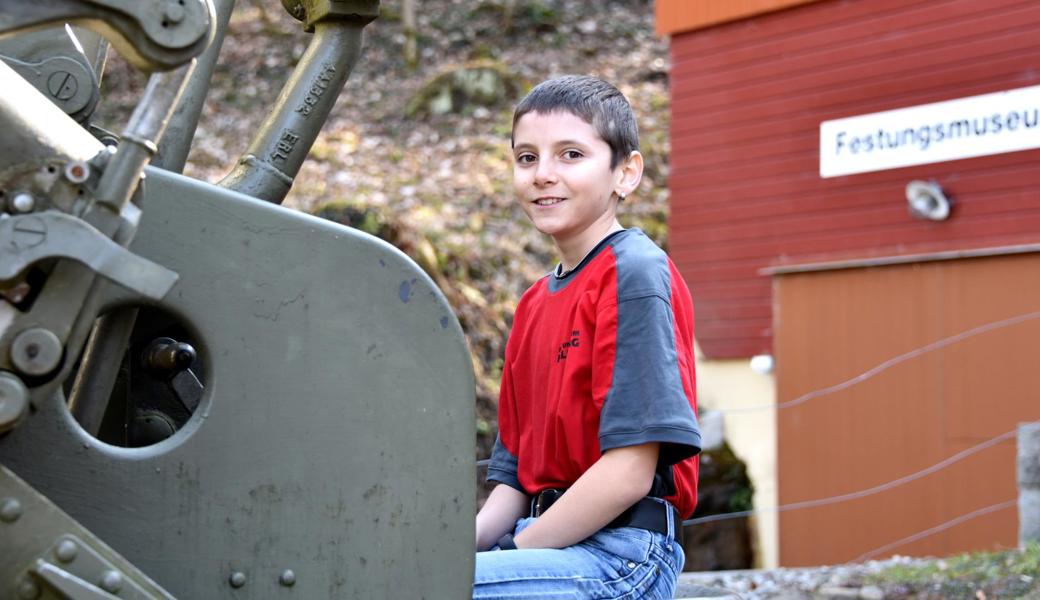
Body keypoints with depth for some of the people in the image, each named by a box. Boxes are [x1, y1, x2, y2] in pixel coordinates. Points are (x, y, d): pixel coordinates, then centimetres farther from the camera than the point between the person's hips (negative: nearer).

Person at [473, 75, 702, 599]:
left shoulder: (636, 273, -8)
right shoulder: (534, 304, 17)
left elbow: (630, 469, -15)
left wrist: (514, 553, -12)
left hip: (618, 557, -8)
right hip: (548, 540, 8)